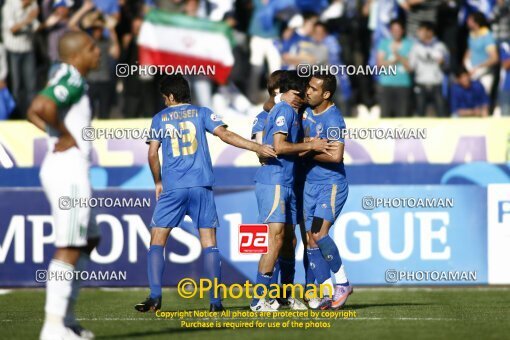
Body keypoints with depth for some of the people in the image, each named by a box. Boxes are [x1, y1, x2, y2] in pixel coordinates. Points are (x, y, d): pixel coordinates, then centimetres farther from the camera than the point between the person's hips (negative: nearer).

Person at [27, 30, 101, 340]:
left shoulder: (67, 78, 16)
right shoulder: (72, 80, -14)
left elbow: (35, 112, 26)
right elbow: (44, 107, -31)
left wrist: (59, 133, 10)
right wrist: (66, 136, -15)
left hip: (71, 171, 10)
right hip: (68, 167, -10)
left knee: (88, 240, 19)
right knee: (69, 249, -9)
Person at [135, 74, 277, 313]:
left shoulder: (160, 118, 9)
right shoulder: (202, 113, 8)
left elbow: (152, 154, 5)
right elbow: (225, 135, -6)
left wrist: (158, 183, 19)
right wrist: (257, 148, -6)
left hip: (172, 188, -1)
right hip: (201, 186, 1)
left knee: (157, 240, 6)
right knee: (209, 243, 2)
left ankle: (155, 296, -6)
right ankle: (215, 300, -5)